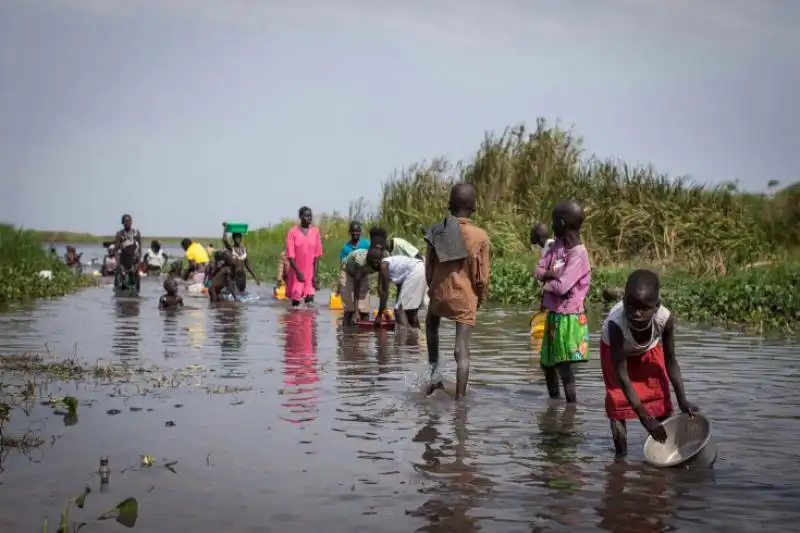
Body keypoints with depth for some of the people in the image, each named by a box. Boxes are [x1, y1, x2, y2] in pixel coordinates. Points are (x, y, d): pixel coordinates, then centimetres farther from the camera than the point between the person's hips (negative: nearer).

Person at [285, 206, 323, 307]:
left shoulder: (315, 231, 1)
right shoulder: (292, 232, -5)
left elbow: (317, 254, 0)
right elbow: (290, 255, -7)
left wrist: (315, 274, -7)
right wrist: (298, 272, -14)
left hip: (311, 272, 1)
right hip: (297, 271, -1)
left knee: (310, 297, -5)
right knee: (295, 300, 1)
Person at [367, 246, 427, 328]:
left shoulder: (384, 264, 3)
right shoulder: (391, 261, 27)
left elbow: (385, 292, 2)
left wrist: (379, 315, 8)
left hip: (415, 273, -9)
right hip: (423, 270, 9)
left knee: (399, 309, -4)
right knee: (411, 309, 21)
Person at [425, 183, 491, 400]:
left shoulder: (436, 232, -4)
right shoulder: (480, 236, -10)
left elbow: (428, 269, 3)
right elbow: (483, 276, -6)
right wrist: (480, 299, 11)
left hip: (439, 294, 2)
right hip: (466, 299, -2)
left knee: (431, 325, 33)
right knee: (462, 351, -1)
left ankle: (434, 370, 24)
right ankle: (459, 398, -3)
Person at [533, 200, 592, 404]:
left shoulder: (578, 253, -19)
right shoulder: (557, 245, 6)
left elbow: (562, 286, -26)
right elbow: (538, 271, 5)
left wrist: (546, 282, -6)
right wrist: (552, 274, -15)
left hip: (569, 317, -9)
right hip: (553, 314, 9)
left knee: (563, 364, -10)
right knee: (546, 362, 19)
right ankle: (554, 400, 35)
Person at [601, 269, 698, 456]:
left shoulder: (665, 319, -39)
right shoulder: (616, 323, -46)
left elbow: (670, 361, -20)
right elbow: (622, 375, -40)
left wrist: (682, 400, -22)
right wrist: (644, 416, -40)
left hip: (649, 349, 3)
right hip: (617, 350, -2)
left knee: (661, 399, 0)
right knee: (618, 401, -10)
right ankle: (621, 455, 0)